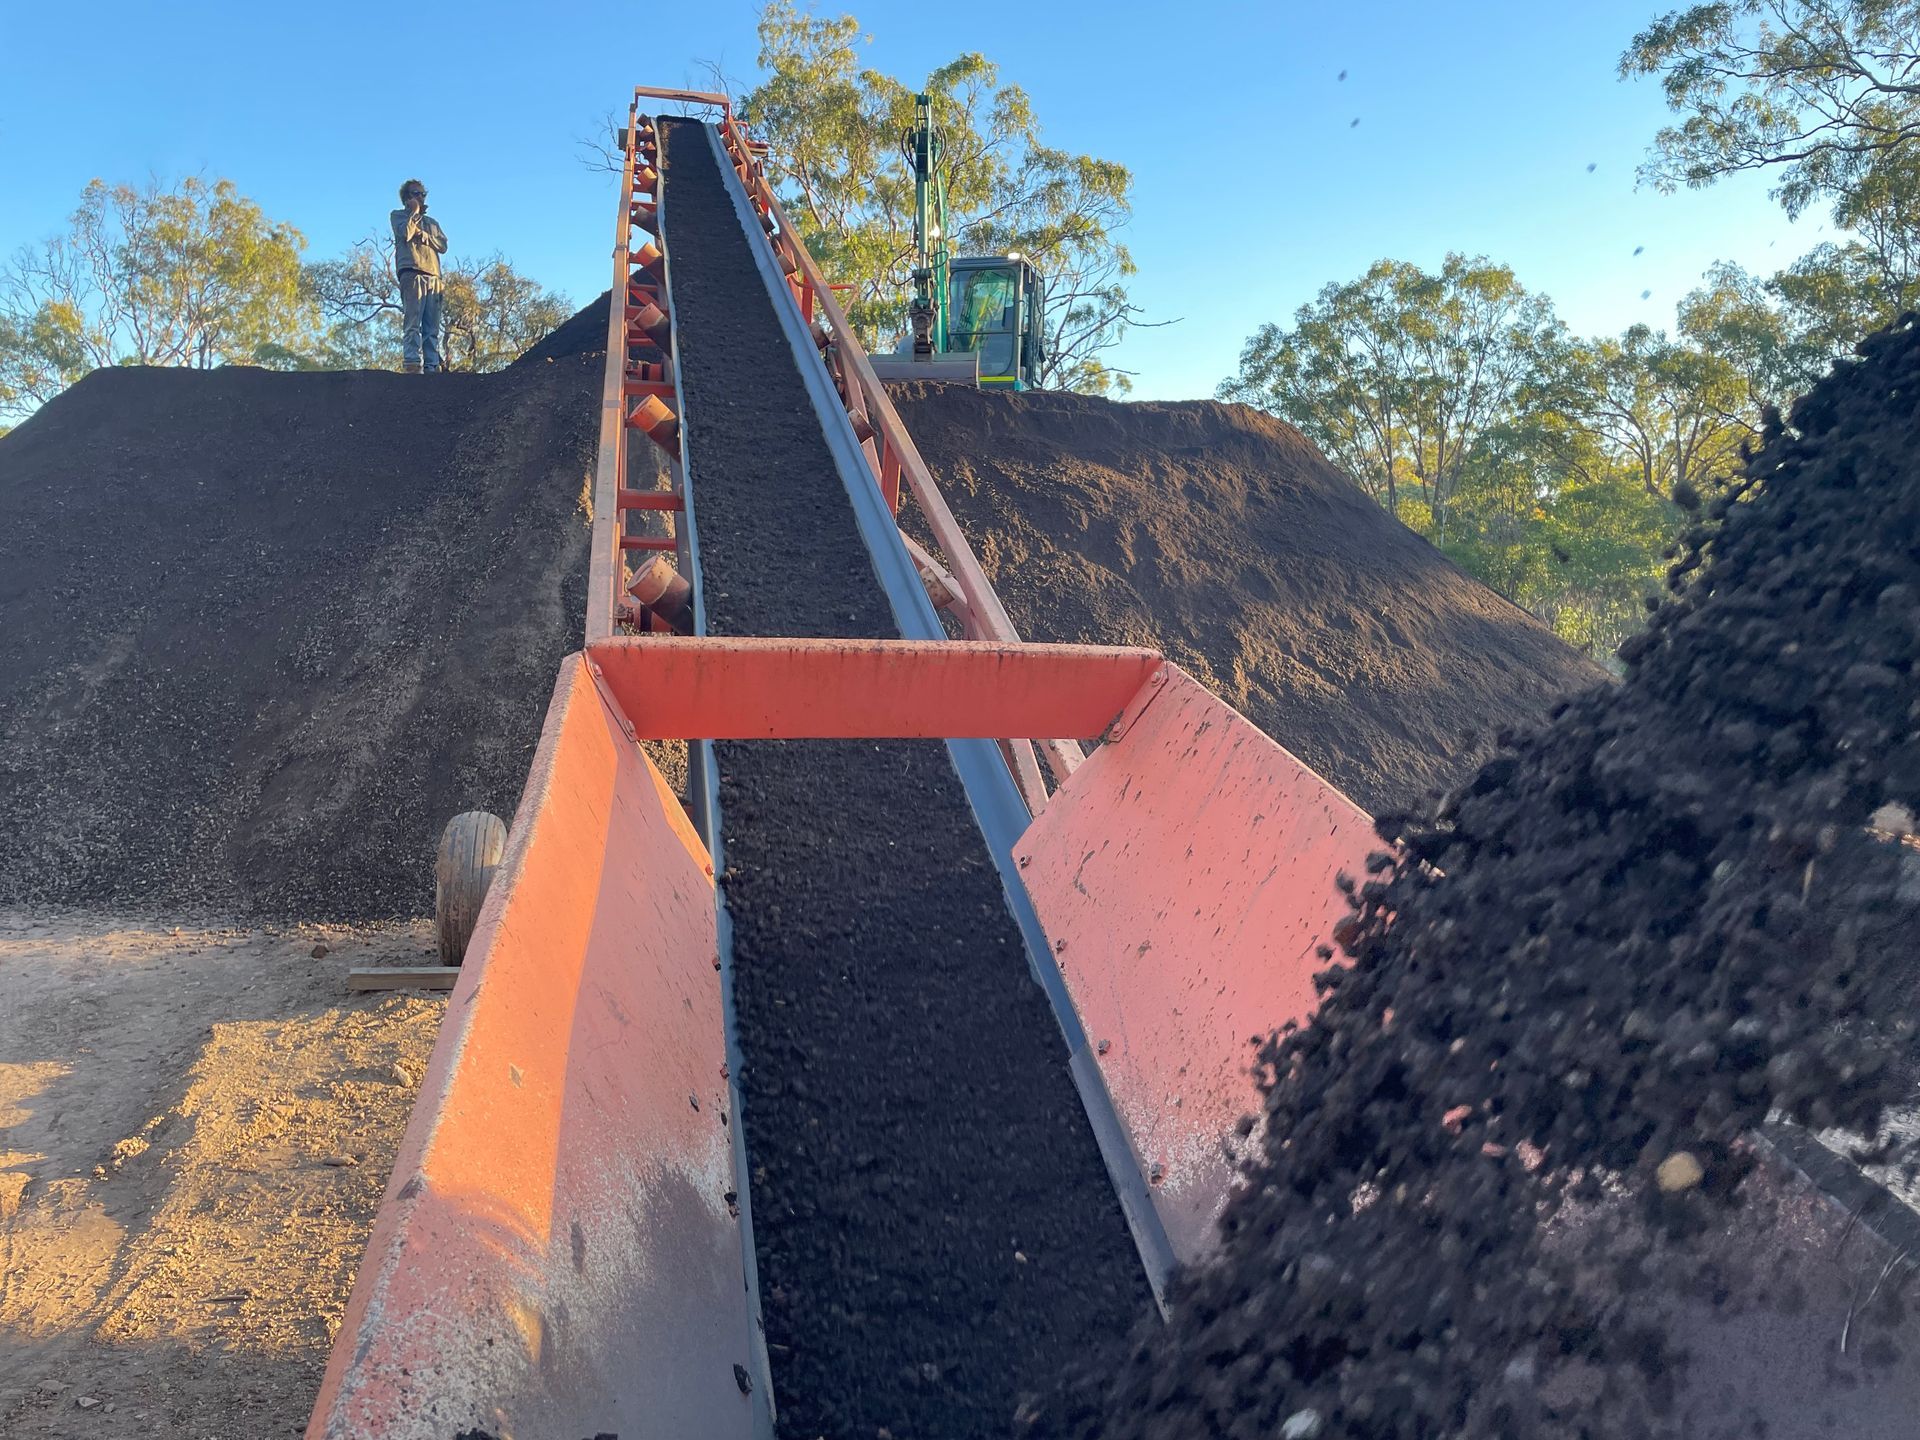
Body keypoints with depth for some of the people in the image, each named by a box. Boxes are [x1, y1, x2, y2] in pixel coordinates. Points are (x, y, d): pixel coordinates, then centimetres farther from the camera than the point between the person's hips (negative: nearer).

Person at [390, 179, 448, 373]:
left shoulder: (432, 223, 30)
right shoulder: (399, 215, 18)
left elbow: (443, 246, 13)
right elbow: (405, 233, -4)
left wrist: (422, 234, 0)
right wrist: (414, 212, 9)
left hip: (433, 277, 5)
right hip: (412, 273, -5)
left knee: (433, 328, -6)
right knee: (413, 323, -18)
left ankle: (431, 367, -11)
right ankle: (412, 364, -26)